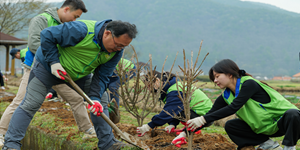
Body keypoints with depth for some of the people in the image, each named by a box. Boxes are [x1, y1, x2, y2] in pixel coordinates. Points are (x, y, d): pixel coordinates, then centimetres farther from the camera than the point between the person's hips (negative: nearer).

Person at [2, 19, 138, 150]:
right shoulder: (82, 30, -38)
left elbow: (102, 76, -10)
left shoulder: (116, 50, -16)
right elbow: (47, 35, -30)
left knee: (102, 100, 3)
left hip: (79, 74, 6)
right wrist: (53, 61, -30)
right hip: (48, 67, -6)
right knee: (30, 104, -11)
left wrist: (95, 98, -23)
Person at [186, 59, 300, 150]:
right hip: (264, 129, 8)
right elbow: (211, 114, -1)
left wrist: (203, 119, -34)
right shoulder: (226, 96, -1)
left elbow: (233, 108, -33)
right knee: (230, 126, -5)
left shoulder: (249, 84, -24)